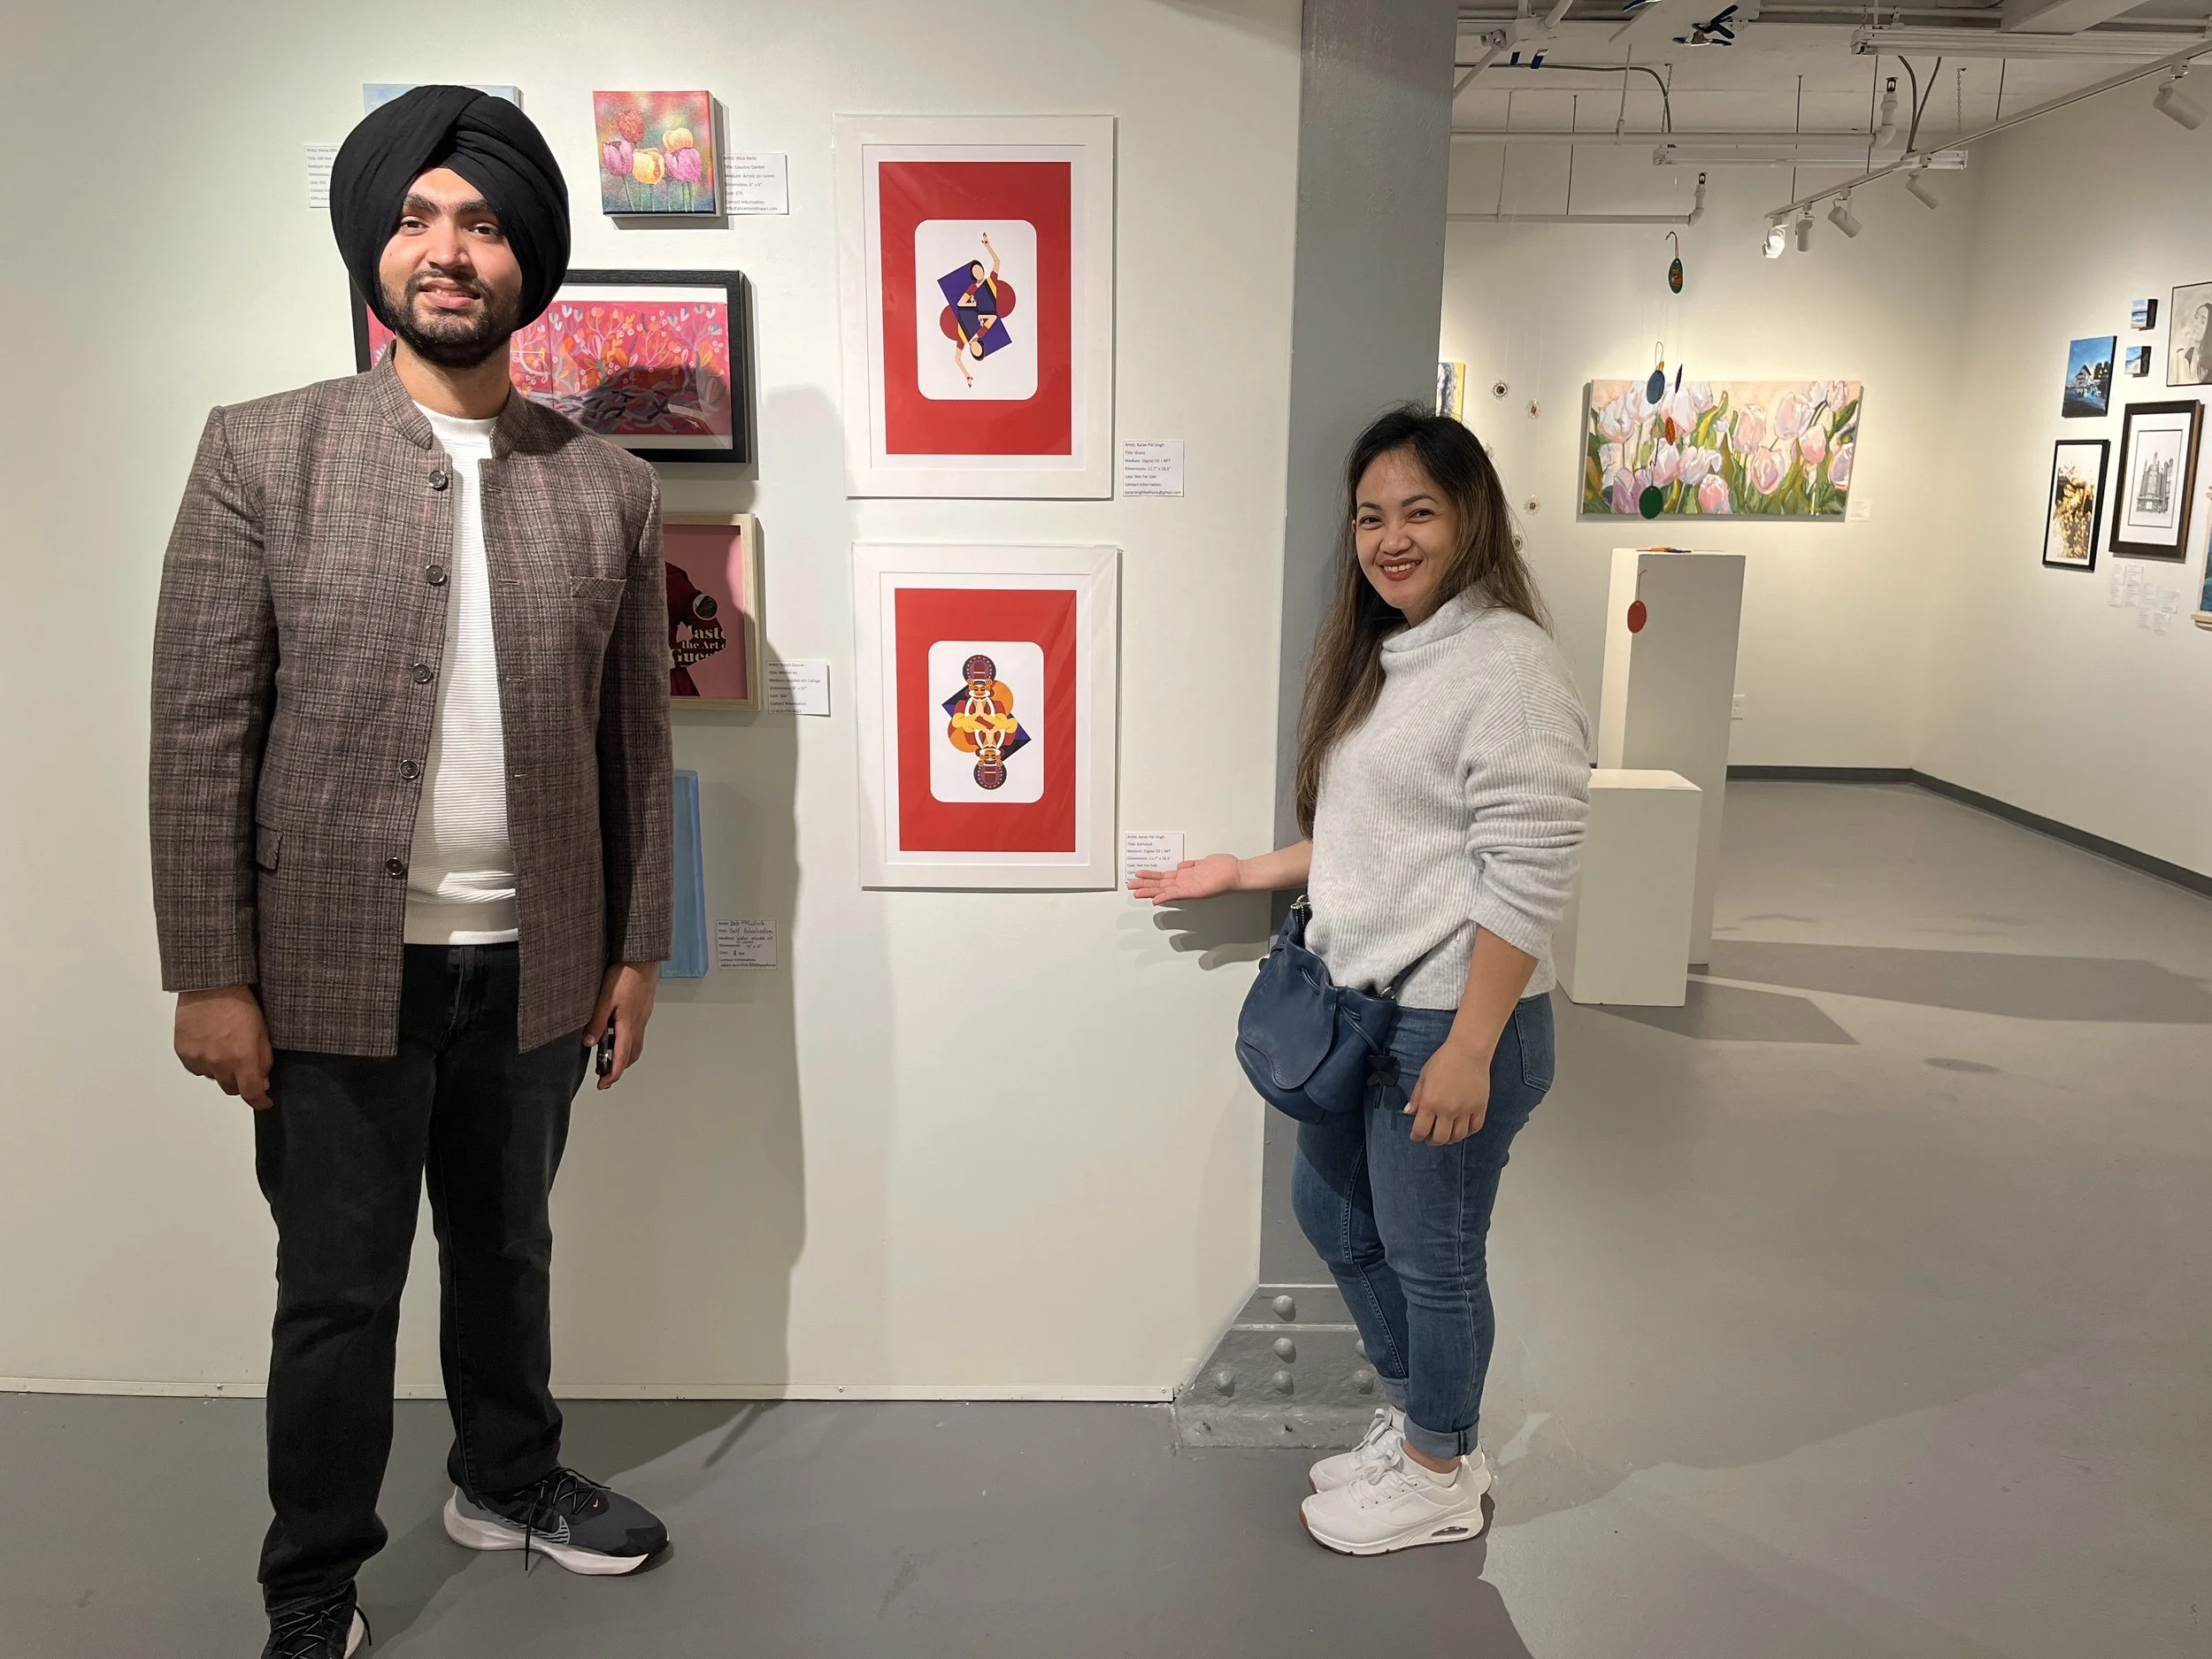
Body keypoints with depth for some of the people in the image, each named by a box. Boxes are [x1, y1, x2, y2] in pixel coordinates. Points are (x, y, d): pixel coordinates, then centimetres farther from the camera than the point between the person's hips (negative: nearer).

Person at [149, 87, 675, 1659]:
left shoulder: (609, 485, 2)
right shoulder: (262, 454, -4)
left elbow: (636, 737, 6)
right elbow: (202, 737, -6)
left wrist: (637, 945, 6)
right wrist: (212, 974, -9)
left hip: (535, 969, 2)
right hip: (336, 972, -2)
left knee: (507, 1251, 21)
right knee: (338, 1291, 12)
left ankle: (509, 1476, 45)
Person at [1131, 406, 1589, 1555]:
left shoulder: (1505, 664, -18)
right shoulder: (1382, 658, 10)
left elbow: (1523, 881, -21)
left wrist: (1470, 1047, -22)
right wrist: (1243, 872, 16)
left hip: (1455, 1020, -9)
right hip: (1362, 1003, 9)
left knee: (1429, 1253, 8)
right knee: (1331, 1213, 21)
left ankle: (1439, 1475, 33)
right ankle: (1410, 1417, 43)